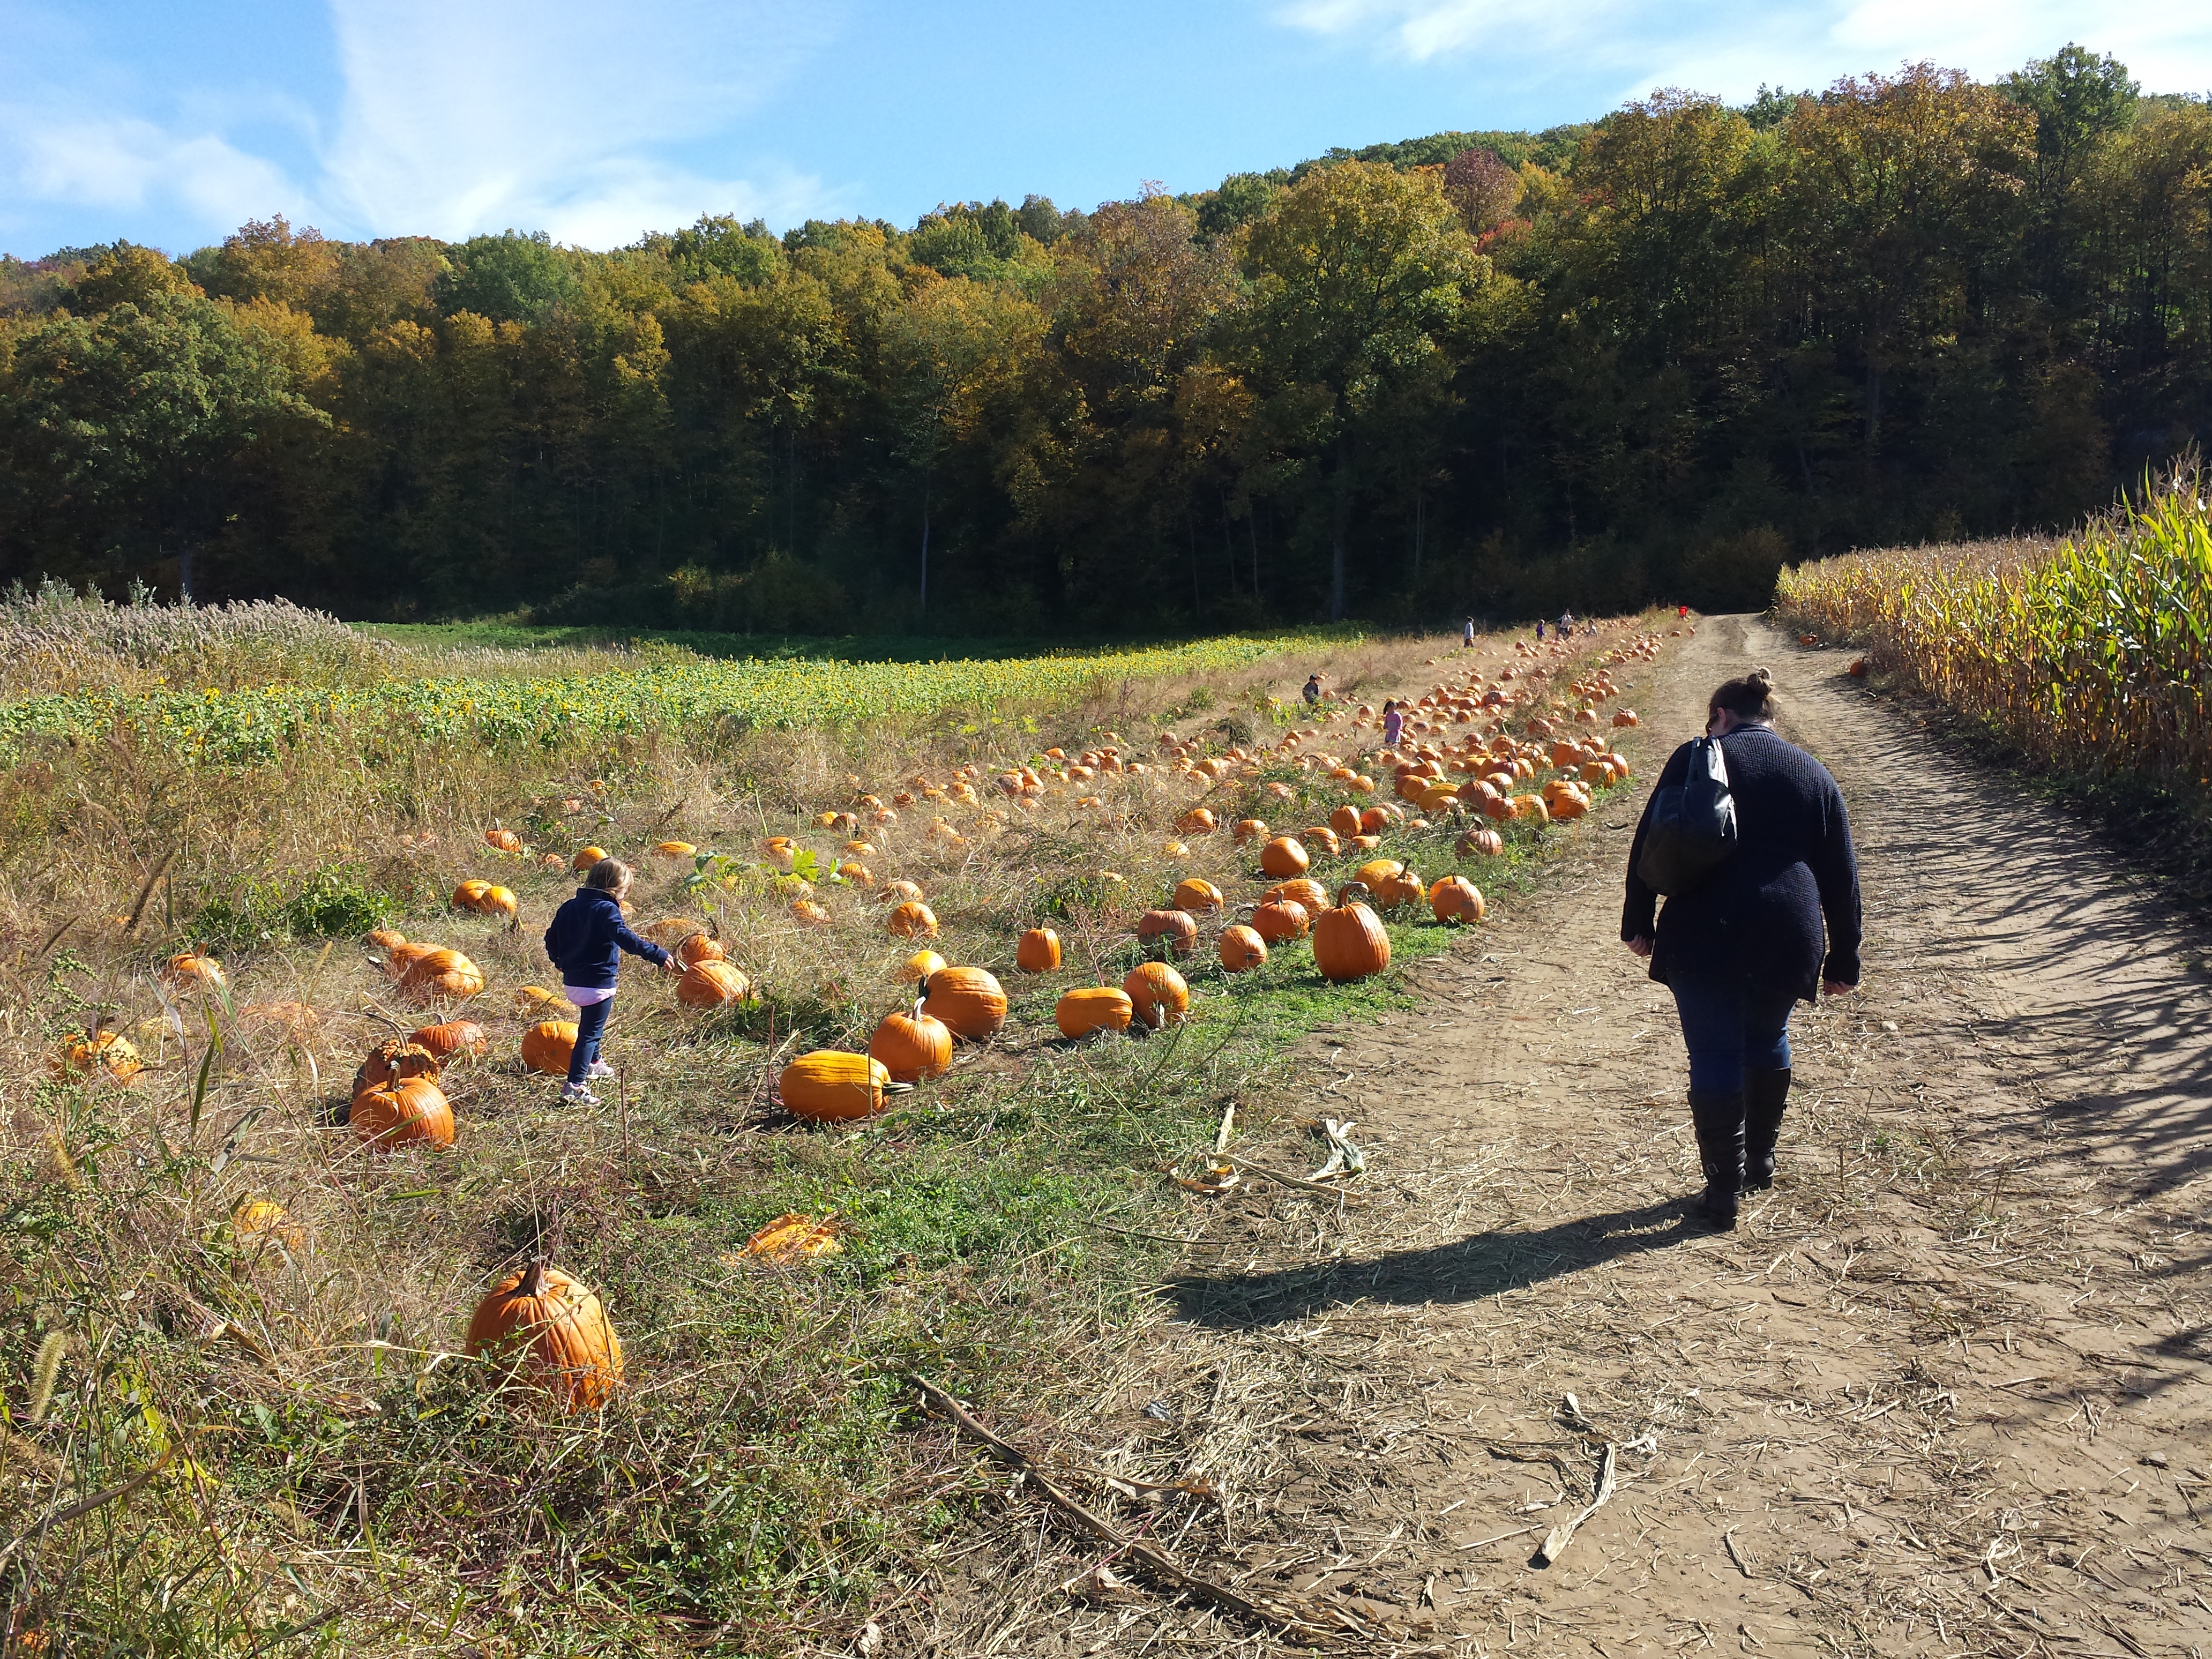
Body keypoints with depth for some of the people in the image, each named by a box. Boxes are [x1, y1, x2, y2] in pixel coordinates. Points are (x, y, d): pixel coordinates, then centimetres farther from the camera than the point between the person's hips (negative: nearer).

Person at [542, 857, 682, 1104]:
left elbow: (552, 938, 16)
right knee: (590, 1032, -3)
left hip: (571, 982, 8)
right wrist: (660, 956, -34)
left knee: (590, 1024, 30)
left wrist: (560, 962, 34)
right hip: (597, 984, -8)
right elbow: (625, 938, -32)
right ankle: (575, 1086, -10)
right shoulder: (607, 910, -17)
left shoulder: (569, 907, 7)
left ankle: (592, 1064, 49)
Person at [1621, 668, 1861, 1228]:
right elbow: (1842, 874, 15)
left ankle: (1724, 1190, 5)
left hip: (1704, 937, -4)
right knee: (1767, 1043, 24)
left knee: (1715, 1059, 2)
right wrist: (1843, 960, 20)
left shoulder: (1696, 757, 4)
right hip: (1787, 941, 4)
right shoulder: (1814, 773, 15)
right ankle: (1760, 1165, 37)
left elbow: (1649, 844, 0)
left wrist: (1638, 922, 6)